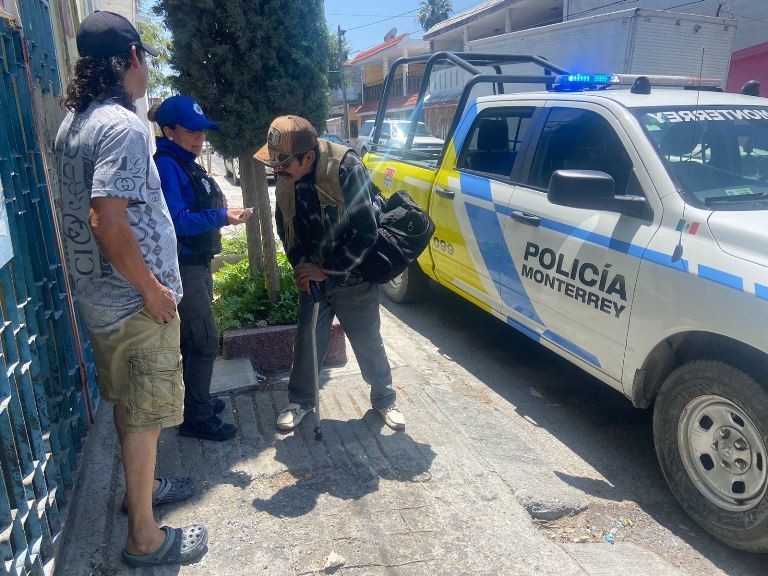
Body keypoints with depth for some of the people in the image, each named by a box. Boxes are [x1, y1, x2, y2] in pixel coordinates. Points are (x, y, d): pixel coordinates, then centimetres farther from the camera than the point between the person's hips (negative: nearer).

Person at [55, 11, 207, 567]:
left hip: (98, 293, 9)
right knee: (145, 414, 3)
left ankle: (141, 484, 42)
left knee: (127, 403, 23)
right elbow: (108, 218, -28)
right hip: (134, 298, -9)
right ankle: (145, 538, 18)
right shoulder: (123, 125, -20)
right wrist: (152, 288, -19)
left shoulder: (74, 121, 10)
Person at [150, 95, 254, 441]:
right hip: (183, 268, -10)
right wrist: (222, 217, -26)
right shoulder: (166, 165, -16)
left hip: (197, 265, 10)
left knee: (194, 341, 19)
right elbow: (177, 220, -23)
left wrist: (226, 214, 7)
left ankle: (197, 400, 34)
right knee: (204, 342, -5)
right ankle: (197, 418, 8)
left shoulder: (187, 163, 14)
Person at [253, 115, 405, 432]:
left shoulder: (346, 168, -27)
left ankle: (384, 399, 32)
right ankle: (300, 401, 33)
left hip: (352, 277, -4)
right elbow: (284, 225, 7)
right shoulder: (286, 176, -8)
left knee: (368, 342, 10)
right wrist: (300, 266, -6)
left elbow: (366, 233, -26)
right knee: (306, 341, 11)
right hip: (313, 276, 4)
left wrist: (327, 270, -20)